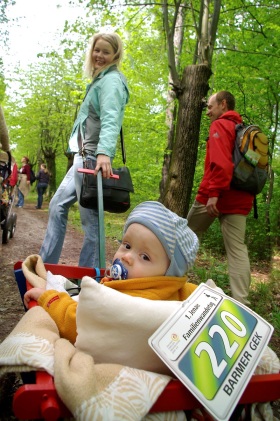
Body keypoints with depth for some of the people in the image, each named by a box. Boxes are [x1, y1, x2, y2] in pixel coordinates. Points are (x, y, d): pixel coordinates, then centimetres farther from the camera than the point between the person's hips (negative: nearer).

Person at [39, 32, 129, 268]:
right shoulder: (101, 79, 22)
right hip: (84, 155, 11)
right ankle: (46, 264, 24)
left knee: (90, 217, -7)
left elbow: (110, 119, -26)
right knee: (58, 205, 14)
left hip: (93, 156, -11)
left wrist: (104, 152, -41)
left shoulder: (111, 80, -8)